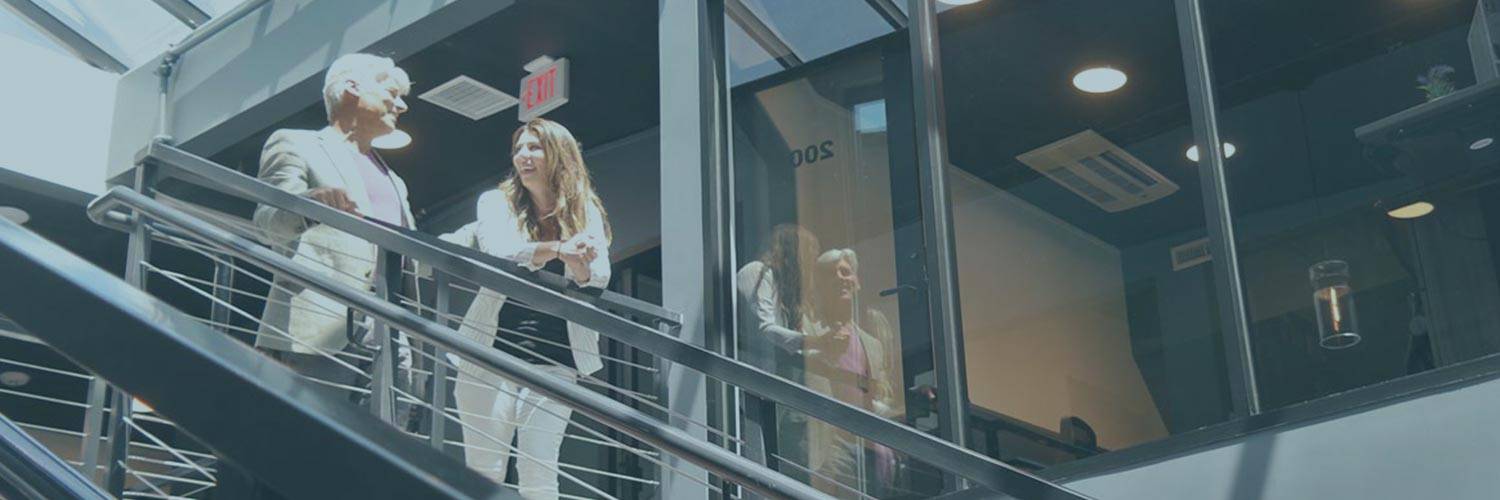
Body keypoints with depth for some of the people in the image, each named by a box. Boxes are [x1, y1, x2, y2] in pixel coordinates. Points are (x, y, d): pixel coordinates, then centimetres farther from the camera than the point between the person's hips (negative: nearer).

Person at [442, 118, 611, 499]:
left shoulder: (586, 214, 11)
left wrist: (580, 265, -28)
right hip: (494, 349, -1)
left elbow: (599, 276, -4)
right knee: (485, 469, -3)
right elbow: (496, 251, -13)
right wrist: (556, 249, -29)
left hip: (554, 357, 1)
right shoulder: (497, 202, 8)